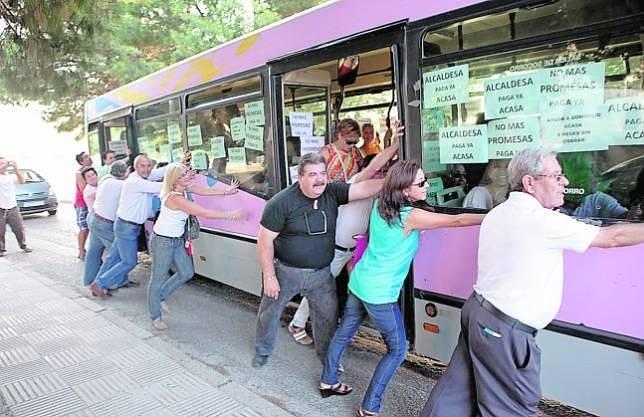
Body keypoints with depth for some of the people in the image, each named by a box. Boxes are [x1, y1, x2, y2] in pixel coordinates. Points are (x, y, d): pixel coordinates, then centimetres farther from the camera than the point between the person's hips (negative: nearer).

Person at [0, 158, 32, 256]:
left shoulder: (11, 177, 8)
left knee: (19, 229, 9)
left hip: (13, 208, 2)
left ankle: (23, 245, 23)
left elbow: (22, 181, -8)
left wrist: (16, 169, -19)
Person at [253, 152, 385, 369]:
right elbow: (265, 240, -15)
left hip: (322, 273, 3)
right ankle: (262, 351, 44)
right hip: (286, 271, -2)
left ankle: (327, 356, 37)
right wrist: (269, 276, -14)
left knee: (328, 317, 11)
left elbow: (364, 188, -19)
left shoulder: (332, 192, -8)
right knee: (269, 313, 15)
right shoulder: (281, 202, -19)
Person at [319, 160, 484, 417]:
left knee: (344, 332, 23)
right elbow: (458, 220, -19)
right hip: (379, 294, -8)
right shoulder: (411, 217, -21)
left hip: (359, 282, 8)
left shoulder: (380, 205, -2)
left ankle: (328, 382, 43)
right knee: (397, 350, 9)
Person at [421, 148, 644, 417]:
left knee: (458, 390, 18)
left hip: (478, 310, 9)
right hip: (505, 331, -8)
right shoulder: (542, 221, -19)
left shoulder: (499, 213, 7)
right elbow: (612, 238, -11)